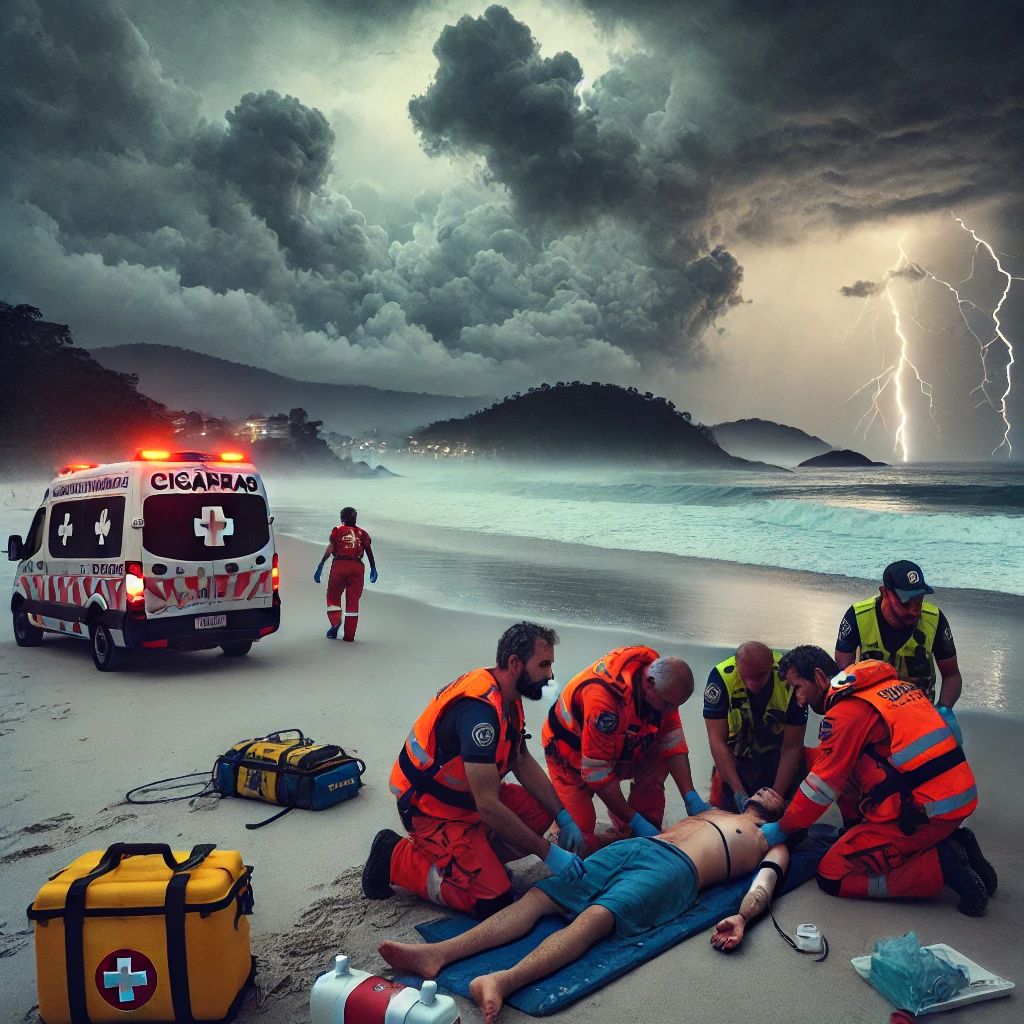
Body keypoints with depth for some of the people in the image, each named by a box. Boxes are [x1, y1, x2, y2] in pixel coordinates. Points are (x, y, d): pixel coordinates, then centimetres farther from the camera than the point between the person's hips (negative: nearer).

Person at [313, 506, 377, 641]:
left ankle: (335, 621, -7)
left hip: (339, 565, -2)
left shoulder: (337, 531, 6)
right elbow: (369, 552, 11)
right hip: (357, 567, 2)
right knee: (353, 600, 6)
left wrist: (320, 566, -4)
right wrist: (373, 569, 20)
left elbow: (329, 550, -4)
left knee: (333, 595, 14)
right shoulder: (362, 533, 14)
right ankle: (349, 635, 6)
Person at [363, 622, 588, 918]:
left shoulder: (506, 696, -2)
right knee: (493, 901, -14)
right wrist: (547, 852, -24)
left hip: (465, 792, 9)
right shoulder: (480, 710, -32)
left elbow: (523, 763, 6)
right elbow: (488, 807, -32)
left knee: (541, 813, 2)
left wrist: (564, 817, -1)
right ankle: (396, 858, -1)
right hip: (432, 810, -9)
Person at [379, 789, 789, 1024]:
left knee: (593, 917, -33)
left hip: (676, 869, -6)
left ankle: (504, 982, -54)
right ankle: (439, 953, -29)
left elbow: (763, 885, 4)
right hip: (635, 845, 6)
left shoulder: (774, 843, 23)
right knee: (539, 896, -16)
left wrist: (741, 917, -18)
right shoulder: (714, 811, 39)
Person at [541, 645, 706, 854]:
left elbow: (673, 741, -9)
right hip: (572, 755, -7)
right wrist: (636, 821, -27)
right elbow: (597, 772, -33)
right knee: (584, 842, -18)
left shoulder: (663, 681, -19)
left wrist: (691, 797, -17)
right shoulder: (604, 698, -41)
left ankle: (644, 837, -2)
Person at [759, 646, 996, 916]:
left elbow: (823, 783, -7)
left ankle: (942, 866, -7)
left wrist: (783, 828, 5)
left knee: (831, 876, -2)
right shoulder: (887, 682, 15)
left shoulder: (846, 711, -11)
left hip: (927, 811, -9)